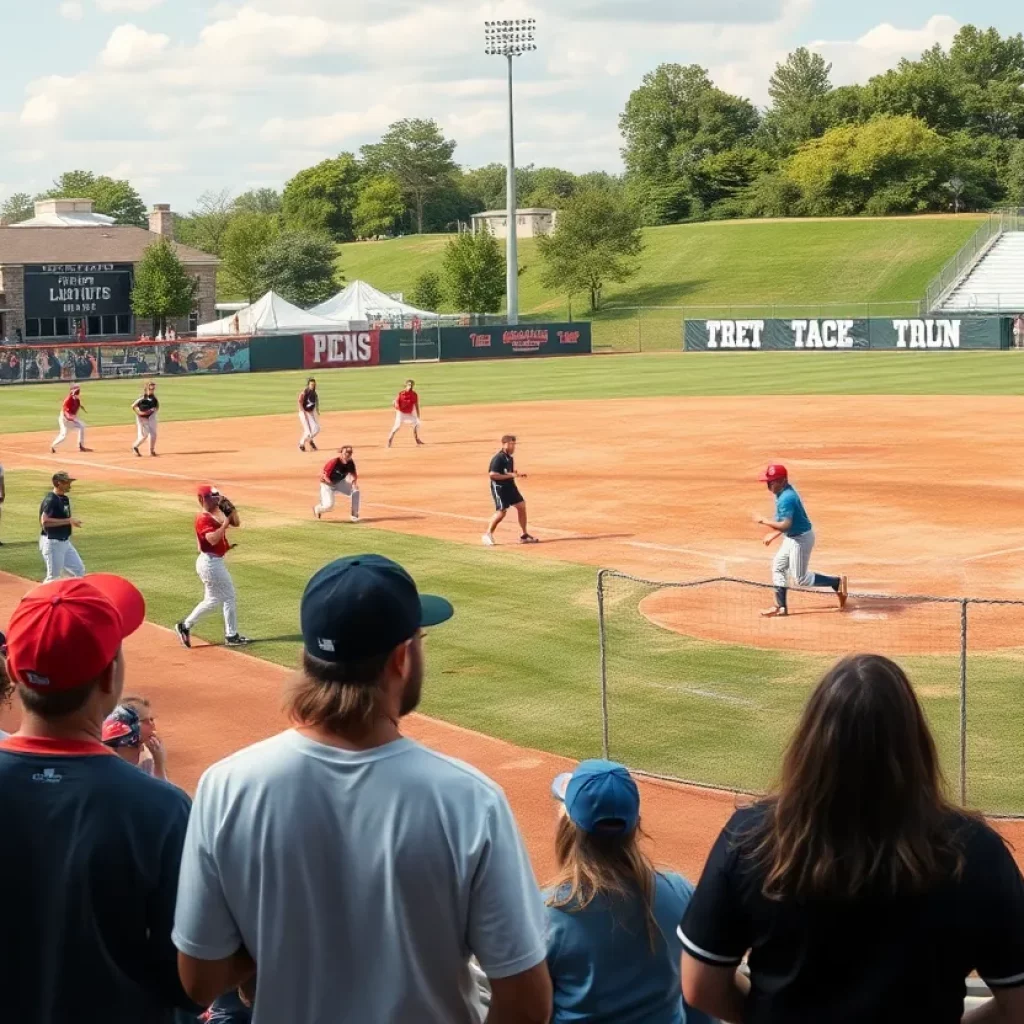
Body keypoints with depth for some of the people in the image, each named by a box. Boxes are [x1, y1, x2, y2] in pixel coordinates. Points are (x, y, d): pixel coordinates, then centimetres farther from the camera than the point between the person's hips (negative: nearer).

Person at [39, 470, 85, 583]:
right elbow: (45, 521, -28)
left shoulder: (65, 499, 11)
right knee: (54, 577, -3)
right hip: (52, 543, -9)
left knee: (79, 570, 10)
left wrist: (72, 522, 7)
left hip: (65, 542, 9)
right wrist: (68, 521, -27)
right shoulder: (51, 500, -17)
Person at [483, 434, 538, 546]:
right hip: (499, 487, -9)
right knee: (501, 511, -12)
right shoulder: (498, 458, -18)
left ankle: (524, 535, 15)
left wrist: (517, 475, 4)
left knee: (521, 506, 6)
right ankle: (488, 535, 4)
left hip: (510, 486, 9)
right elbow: (492, 474, -25)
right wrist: (510, 475, -25)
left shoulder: (510, 458, 9)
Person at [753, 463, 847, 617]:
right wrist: (775, 534, 15)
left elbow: (786, 525, -32)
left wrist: (763, 521, -22)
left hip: (800, 539, -10)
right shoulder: (785, 492, 4)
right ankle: (781, 606, 20)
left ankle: (837, 582, 10)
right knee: (778, 566, 16)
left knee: (801, 579, 0)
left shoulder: (786, 498, -27)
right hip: (792, 537, 10)